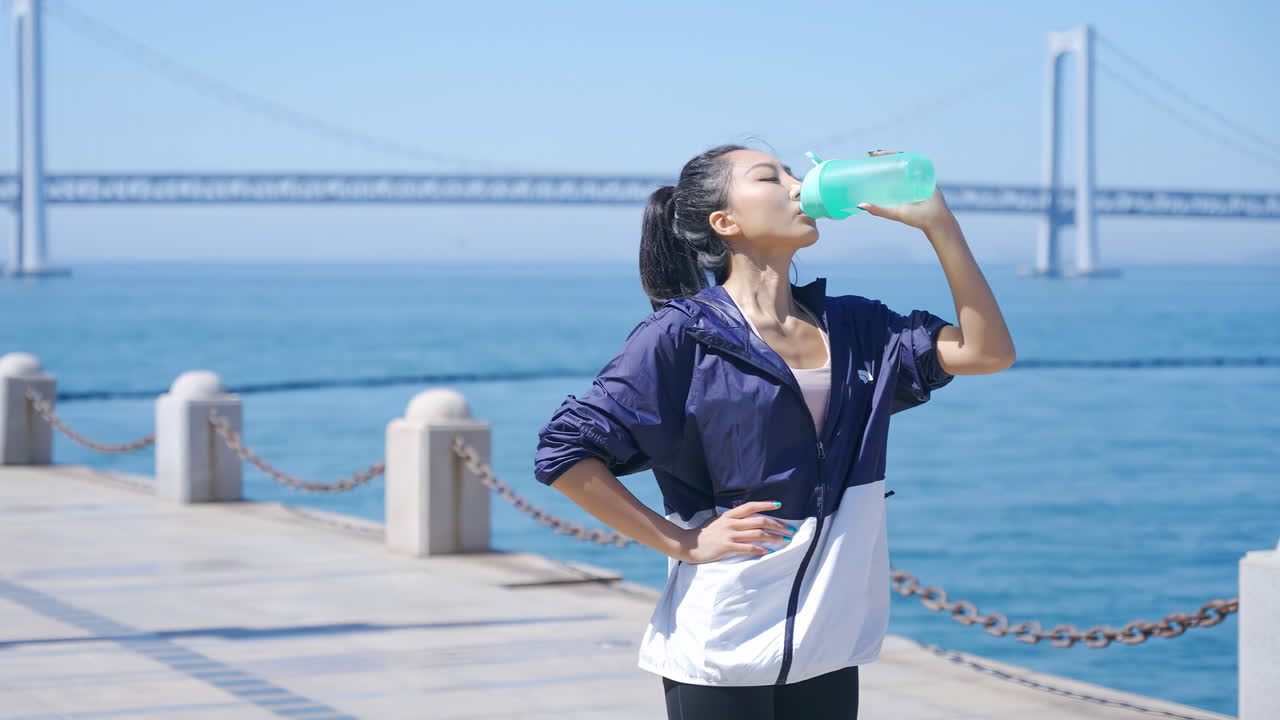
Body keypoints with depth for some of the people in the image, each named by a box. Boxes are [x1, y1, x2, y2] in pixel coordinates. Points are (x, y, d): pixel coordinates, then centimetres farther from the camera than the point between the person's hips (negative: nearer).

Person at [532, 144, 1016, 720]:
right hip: (723, 651, -5)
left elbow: (987, 351, 3)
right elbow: (563, 452, -10)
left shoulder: (852, 327, 10)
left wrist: (935, 220, -1)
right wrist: (683, 542, -12)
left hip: (828, 648, 5)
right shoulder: (683, 335, -7)